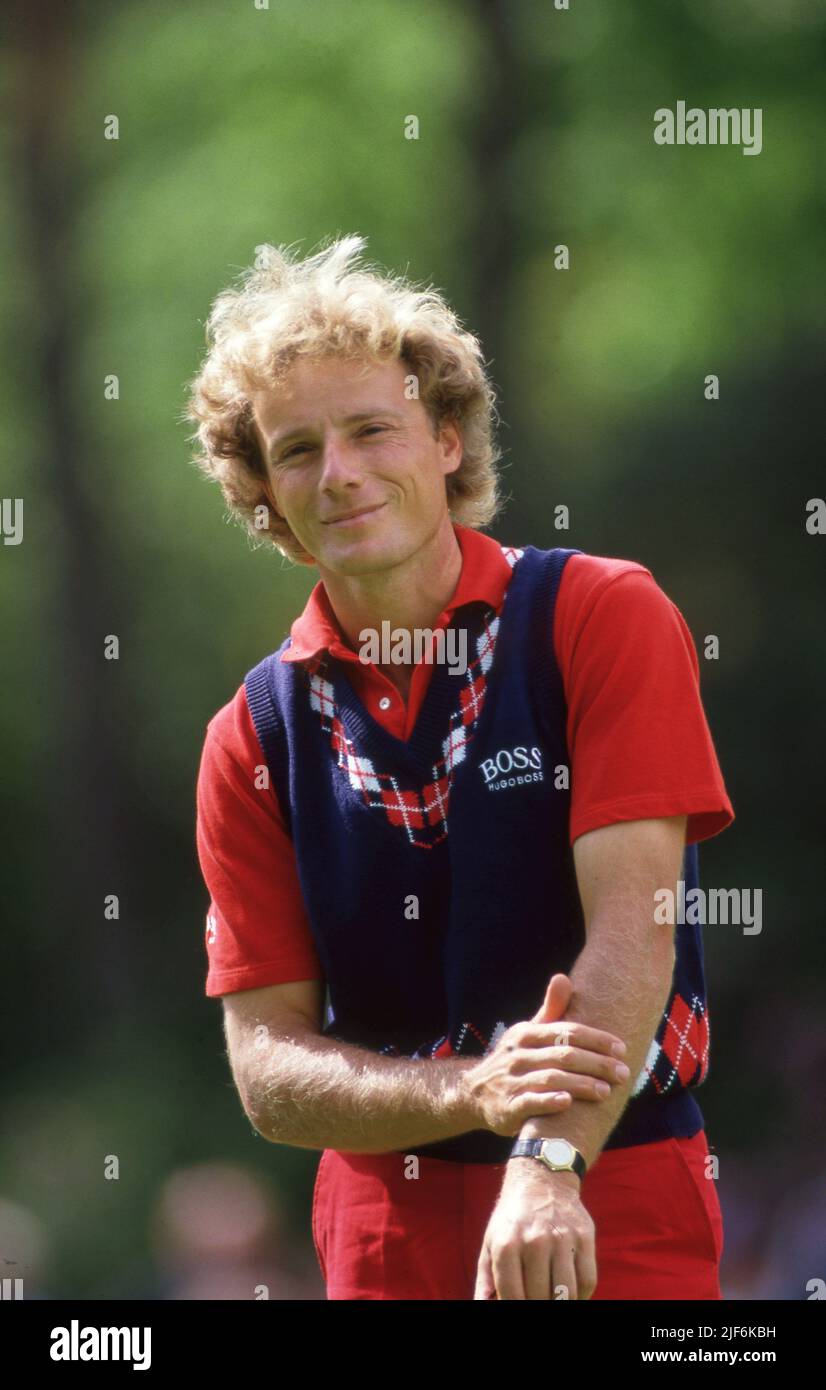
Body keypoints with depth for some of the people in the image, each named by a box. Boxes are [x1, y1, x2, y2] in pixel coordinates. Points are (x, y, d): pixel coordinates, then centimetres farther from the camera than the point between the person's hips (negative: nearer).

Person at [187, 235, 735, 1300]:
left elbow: (633, 929, -15)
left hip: (611, 1209, -2)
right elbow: (266, 1069, -1)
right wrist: (473, 1095, -20)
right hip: (383, 1229, 2)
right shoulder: (251, 738, 3)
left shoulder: (603, 616, -4)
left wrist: (548, 1160, -29)